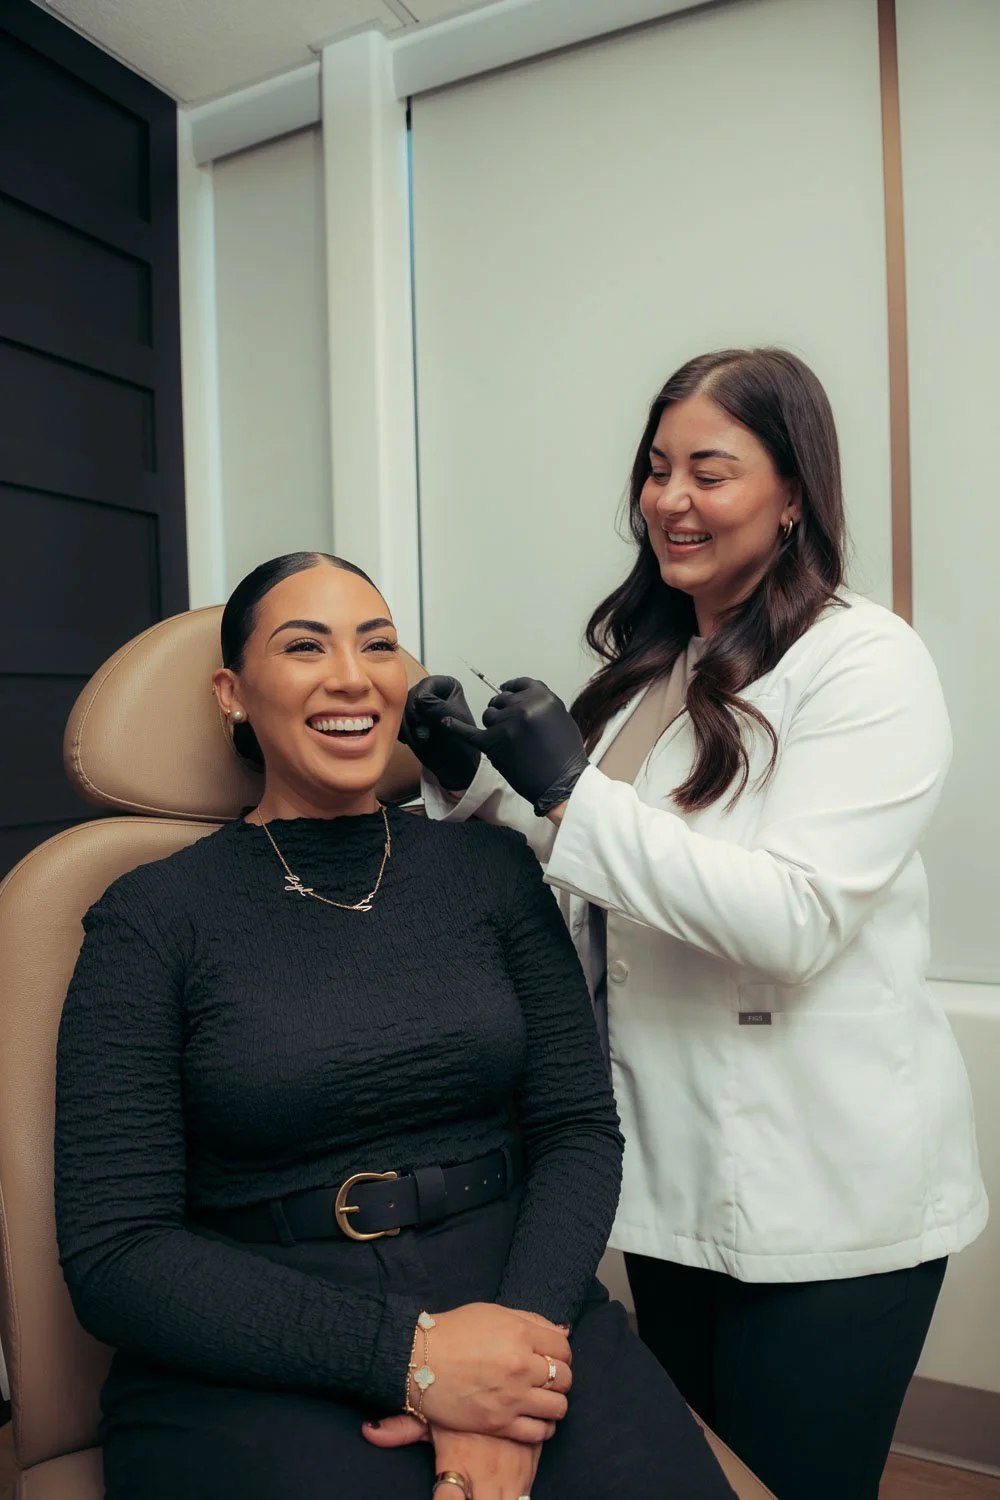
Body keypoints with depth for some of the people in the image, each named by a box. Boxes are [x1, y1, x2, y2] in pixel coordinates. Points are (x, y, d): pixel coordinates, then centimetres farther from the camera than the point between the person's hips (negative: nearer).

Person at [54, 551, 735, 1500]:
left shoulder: (492, 870, 5)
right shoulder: (154, 917, -3)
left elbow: (579, 1126, 2)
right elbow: (114, 1251, -6)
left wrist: (516, 1328, -15)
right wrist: (408, 1353, -16)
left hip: (517, 1311, 3)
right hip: (259, 1371, -2)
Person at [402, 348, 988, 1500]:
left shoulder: (864, 661, -14)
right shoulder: (650, 659, 7)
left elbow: (796, 922, -24)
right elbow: (591, 884, 11)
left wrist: (571, 794, -25)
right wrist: (475, 782, -4)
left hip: (824, 1194, -6)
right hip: (670, 1168, 7)